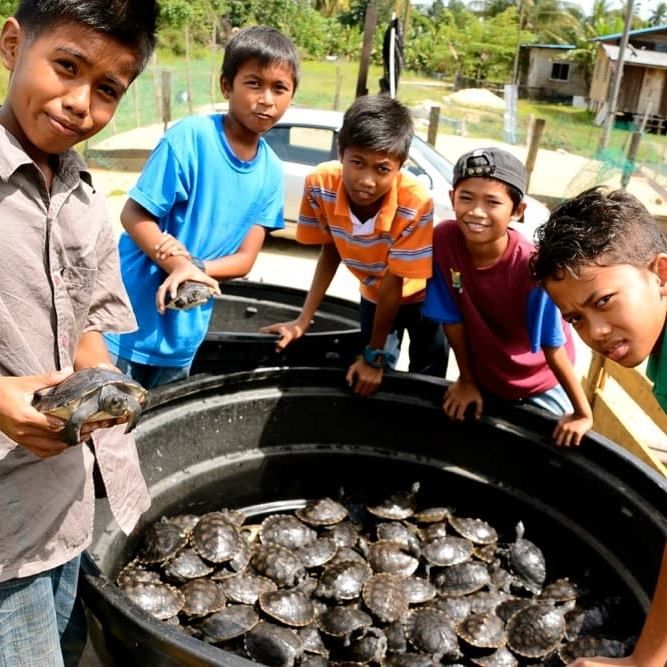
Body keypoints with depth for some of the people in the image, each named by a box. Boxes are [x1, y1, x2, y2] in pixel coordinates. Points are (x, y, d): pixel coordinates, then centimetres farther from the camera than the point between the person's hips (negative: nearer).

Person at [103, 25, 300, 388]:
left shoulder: (271, 171, -1)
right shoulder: (191, 136, -16)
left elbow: (245, 258, -1)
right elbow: (133, 215, -14)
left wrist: (197, 269, -20)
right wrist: (179, 263, -29)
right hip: (130, 318, -5)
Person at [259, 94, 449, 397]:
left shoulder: (415, 203, -39)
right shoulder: (319, 185, -28)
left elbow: (394, 283, -29)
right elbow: (330, 250, -11)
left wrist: (374, 354, -19)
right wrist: (303, 321, -15)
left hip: (422, 295, -3)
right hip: (374, 294, 3)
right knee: (370, 384, 10)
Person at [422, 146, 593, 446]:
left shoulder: (531, 268, -33)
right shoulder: (443, 240, -24)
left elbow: (553, 347, -22)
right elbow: (452, 319, -12)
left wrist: (582, 414, -13)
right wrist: (466, 380, -2)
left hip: (539, 387, -3)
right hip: (484, 379, 3)